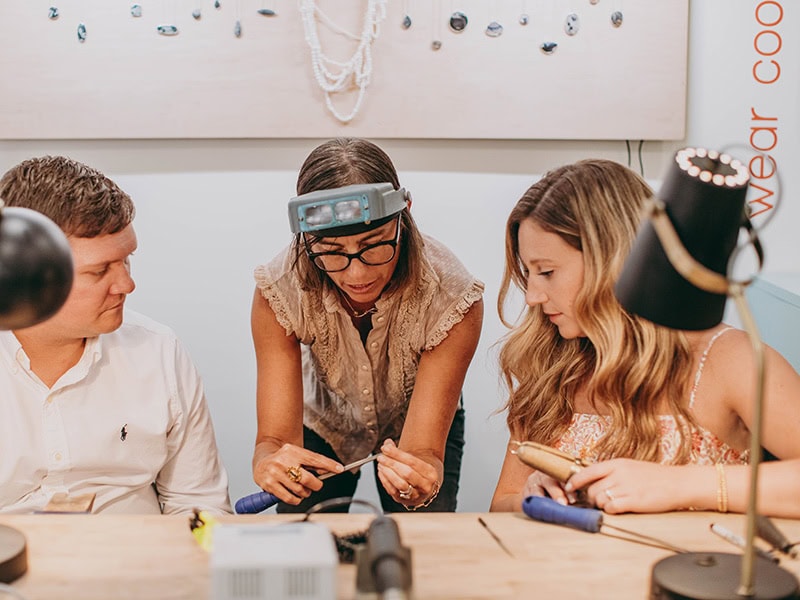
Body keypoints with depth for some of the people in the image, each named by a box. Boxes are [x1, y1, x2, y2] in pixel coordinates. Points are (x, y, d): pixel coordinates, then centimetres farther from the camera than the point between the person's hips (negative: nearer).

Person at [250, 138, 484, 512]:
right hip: (322, 428, 1)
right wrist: (269, 463, -56)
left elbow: (423, 453, -34)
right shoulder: (278, 291, -30)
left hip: (412, 430, 0)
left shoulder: (452, 298, -34)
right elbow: (274, 438, -32)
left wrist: (420, 485, -58)